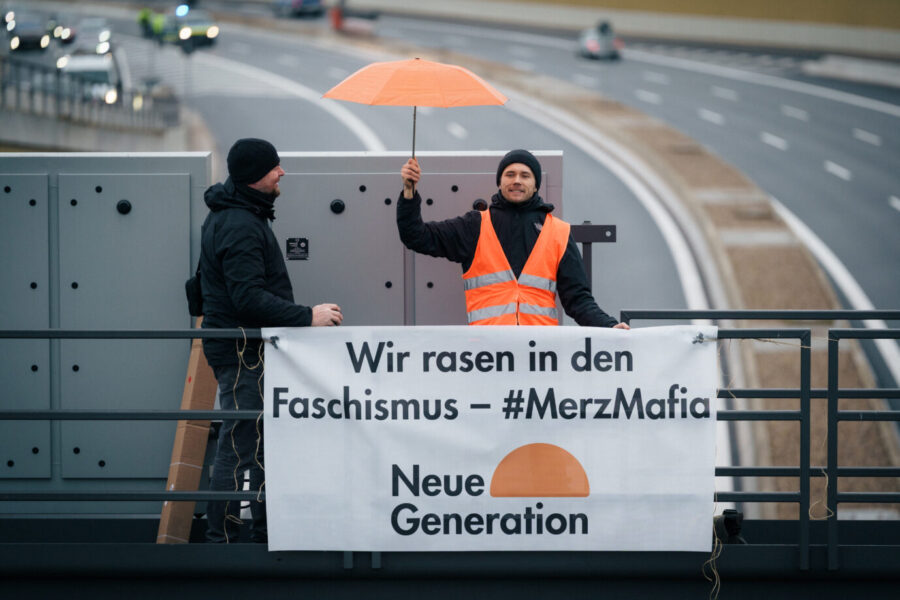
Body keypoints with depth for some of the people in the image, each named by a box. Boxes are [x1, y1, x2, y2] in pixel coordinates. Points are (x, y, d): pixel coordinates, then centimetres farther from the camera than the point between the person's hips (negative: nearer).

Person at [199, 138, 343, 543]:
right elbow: (249, 297, -26)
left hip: (251, 349, 11)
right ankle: (220, 539, -6)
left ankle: (266, 533, 24)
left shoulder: (231, 215, 15)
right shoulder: (239, 226, -20)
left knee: (266, 443, 16)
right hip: (242, 352, -11)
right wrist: (307, 317, -22)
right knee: (239, 446, -9)